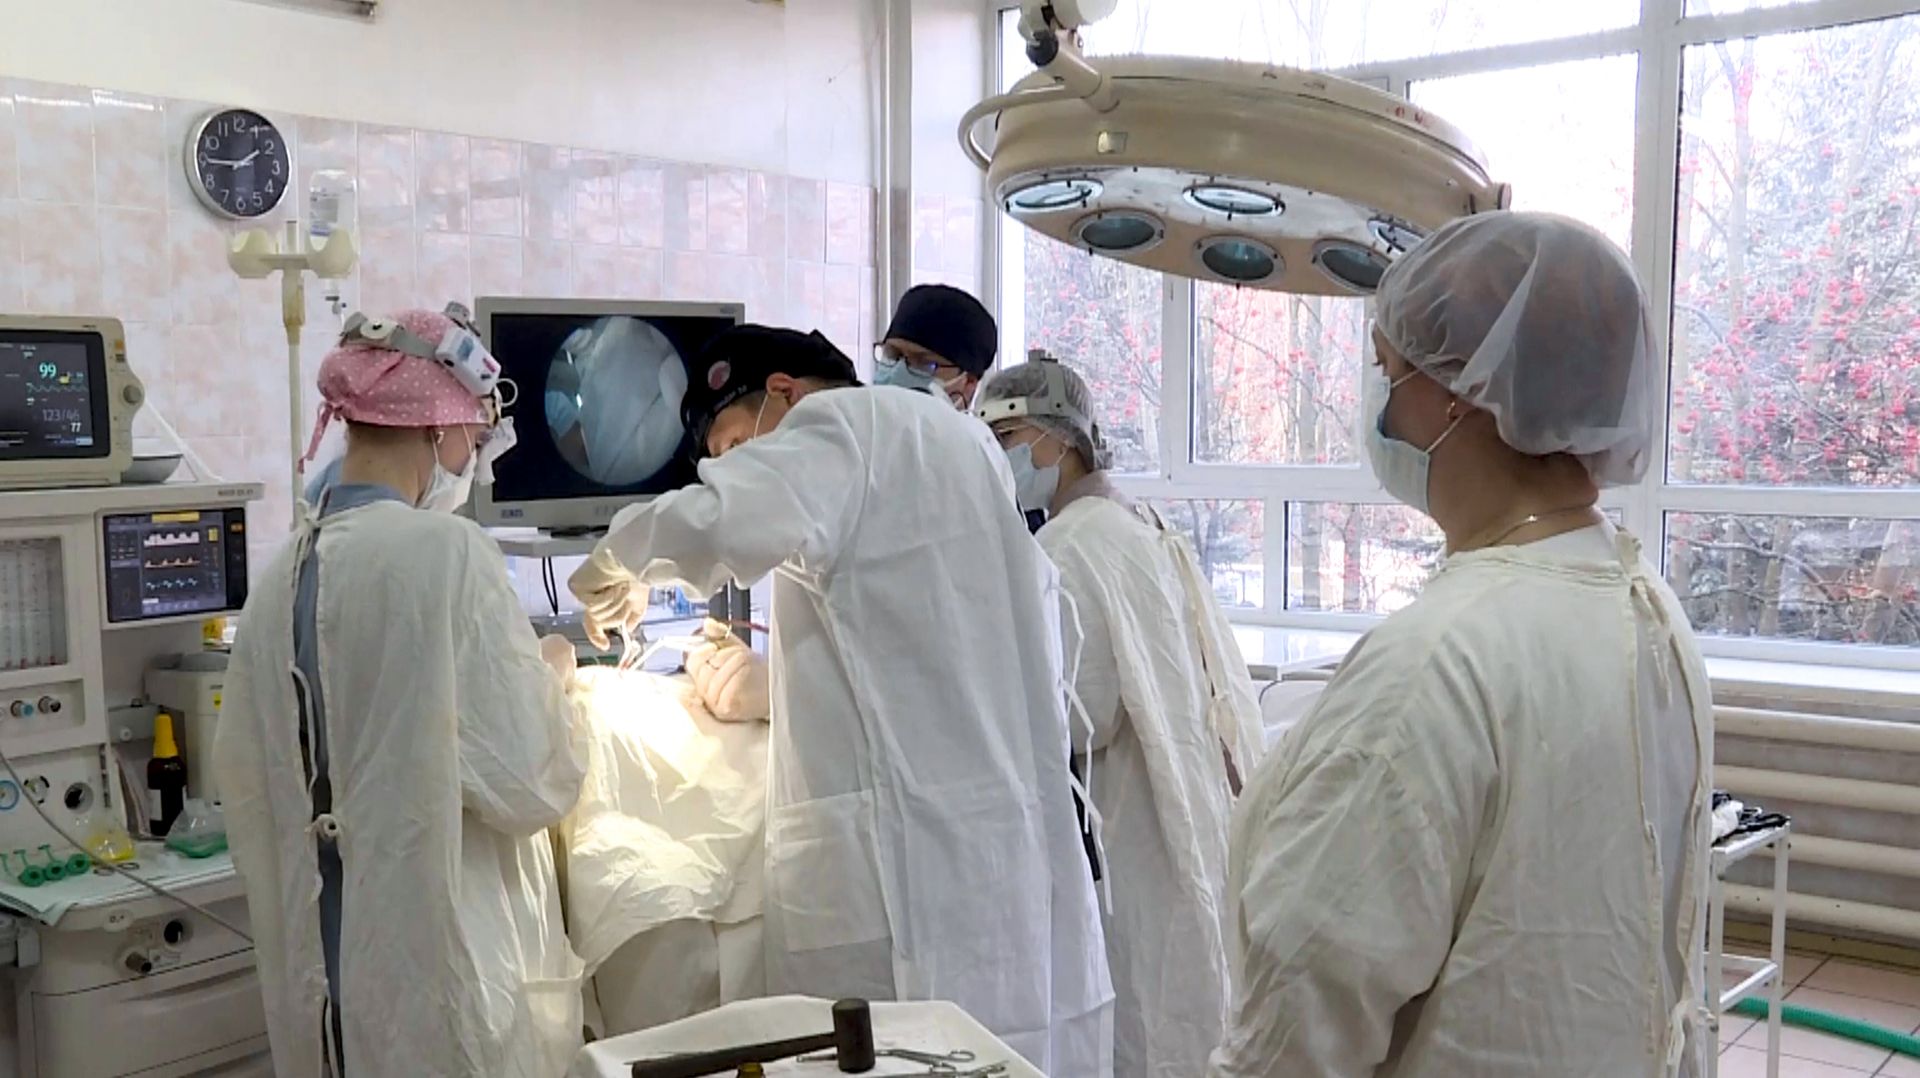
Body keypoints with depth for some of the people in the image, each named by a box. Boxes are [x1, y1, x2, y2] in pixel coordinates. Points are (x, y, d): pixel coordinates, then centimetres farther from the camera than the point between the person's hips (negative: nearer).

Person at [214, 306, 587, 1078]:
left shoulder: (281, 575, 3)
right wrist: (548, 676, -1)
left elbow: (242, 777, 13)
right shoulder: (445, 551, -18)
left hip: (325, 961, 7)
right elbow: (528, 783, -18)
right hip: (442, 962, -7)